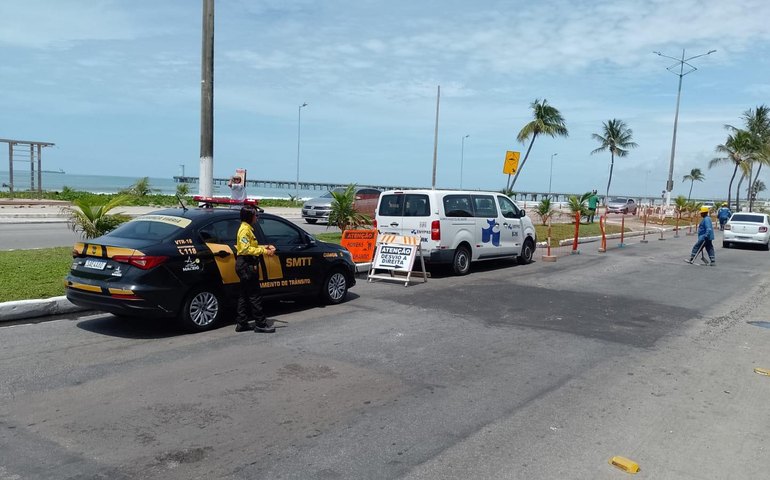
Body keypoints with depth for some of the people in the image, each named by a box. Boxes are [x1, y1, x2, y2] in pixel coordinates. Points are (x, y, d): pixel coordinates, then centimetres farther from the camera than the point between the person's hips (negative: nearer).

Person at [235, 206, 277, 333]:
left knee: (244, 295, 12)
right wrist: (263, 251, -22)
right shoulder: (245, 229, -14)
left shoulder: (248, 229, 18)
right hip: (246, 265, -11)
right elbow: (246, 249, -23)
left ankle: (241, 323, 17)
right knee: (255, 295, -6)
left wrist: (264, 247, 7)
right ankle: (260, 323, -1)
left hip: (246, 265, 11)